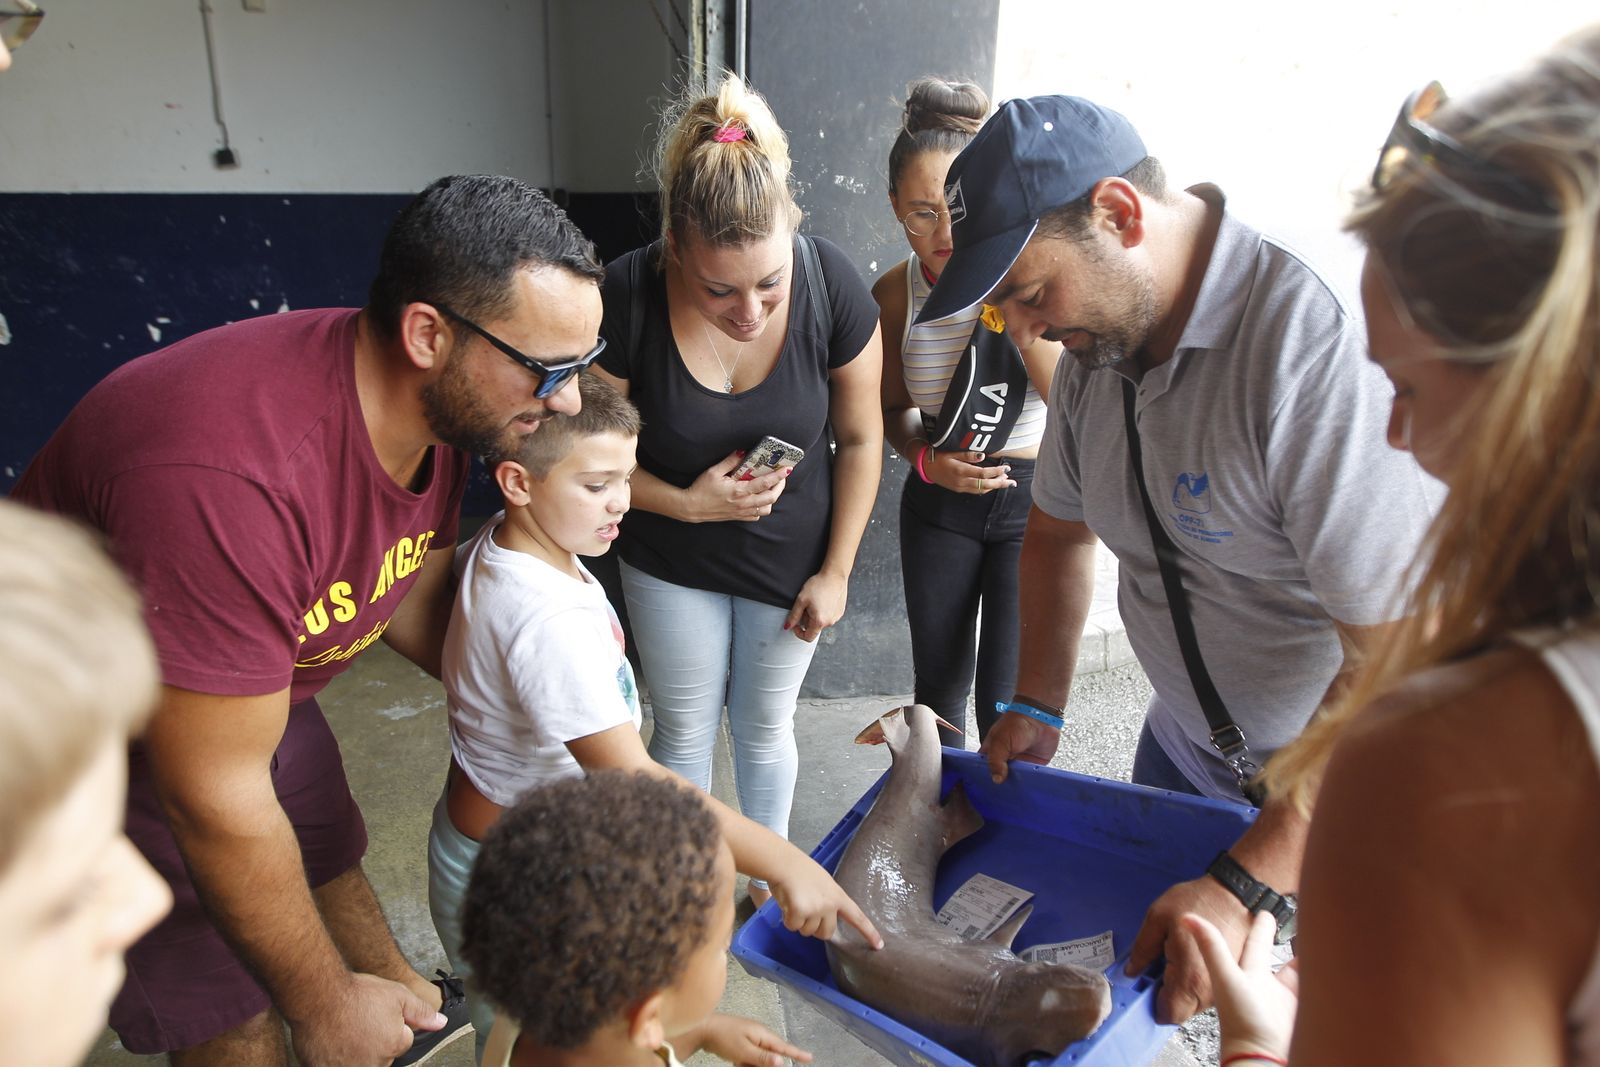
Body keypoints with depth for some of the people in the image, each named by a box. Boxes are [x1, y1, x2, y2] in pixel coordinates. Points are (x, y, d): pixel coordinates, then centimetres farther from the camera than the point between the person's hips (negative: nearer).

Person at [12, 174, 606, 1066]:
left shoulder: (441, 402, -15)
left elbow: (410, 592, 3)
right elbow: (215, 799, -32)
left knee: (331, 864, 25)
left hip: (258, 683, 7)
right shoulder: (236, 474, -42)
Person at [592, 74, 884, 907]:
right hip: (670, 562, 0)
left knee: (765, 725, 18)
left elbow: (860, 439, -10)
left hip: (790, 559, 1)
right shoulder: (627, 300, -26)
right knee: (684, 727, 16)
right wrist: (686, 503, -25)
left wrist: (836, 571, -7)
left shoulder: (832, 286, -23)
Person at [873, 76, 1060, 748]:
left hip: (1034, 497, -2)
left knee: (1007, 700, 2)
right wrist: (928, 460, -12)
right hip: (939, 501, 3)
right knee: (939, 683, 16)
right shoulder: (894, 295, -7)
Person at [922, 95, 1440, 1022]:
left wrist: (1250, 883, -32)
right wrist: (1037, 708, 5)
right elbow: (1060, 530, 10)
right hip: (1188, 746, 7)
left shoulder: (1325, 342, -32)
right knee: (1142, 968, 20)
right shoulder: (1100, 338, -5)